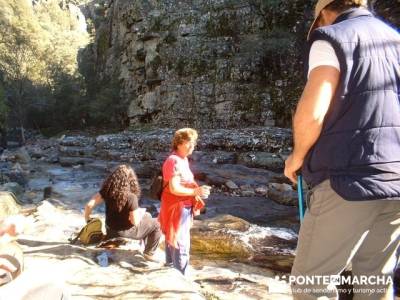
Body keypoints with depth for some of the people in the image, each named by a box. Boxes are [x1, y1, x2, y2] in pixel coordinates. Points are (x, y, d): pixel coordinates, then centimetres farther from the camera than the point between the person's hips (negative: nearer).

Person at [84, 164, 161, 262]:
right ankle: (149, 254, 21)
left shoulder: (107, 190, -14)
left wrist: (88, 222, 1)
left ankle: (147, 245, 43)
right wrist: (140, 212, -1)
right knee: (157, 225, 10)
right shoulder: (131, 197, -29)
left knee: (147, 216, 27)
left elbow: (89, 205, -15)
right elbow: (135, 222, -22)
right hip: (125, 231, -6)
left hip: (110, 229, 7)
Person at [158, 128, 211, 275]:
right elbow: (174, 188, -28)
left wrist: (196, 191, 10)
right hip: (177, 208, -10)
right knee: (181, 244, -2)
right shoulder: (174, 161, -23)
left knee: (173, 240, 24)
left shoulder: (182, 159, 8)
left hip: (181, 206, 10)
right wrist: (195, 192, -27)